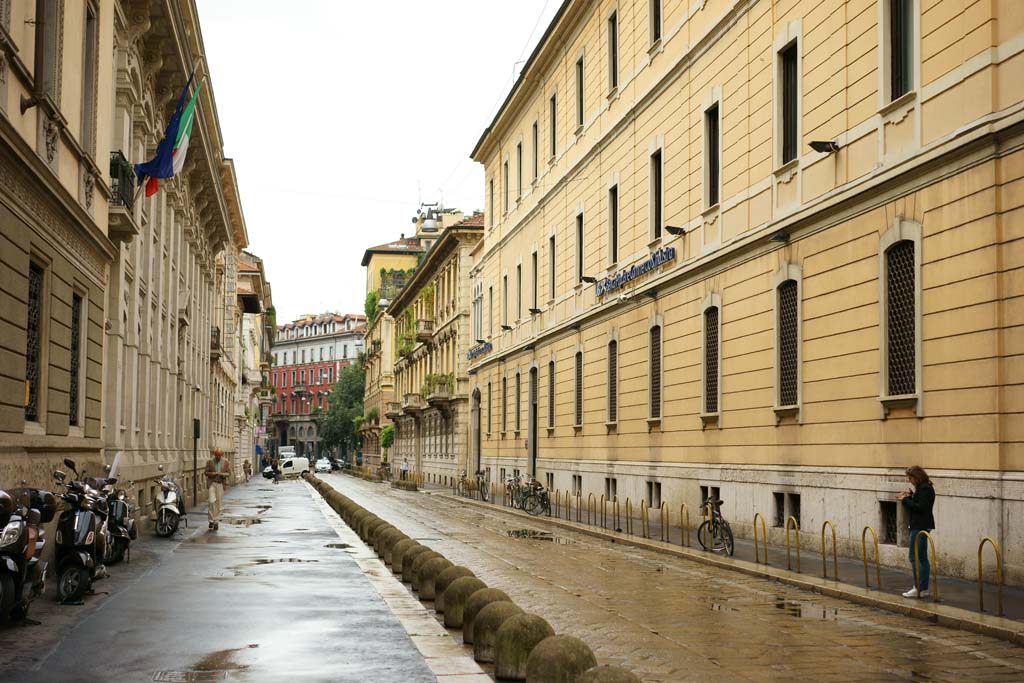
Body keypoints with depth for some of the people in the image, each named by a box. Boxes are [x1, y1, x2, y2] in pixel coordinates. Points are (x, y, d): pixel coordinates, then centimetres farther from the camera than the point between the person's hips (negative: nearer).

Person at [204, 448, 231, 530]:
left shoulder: (226, 462, 1)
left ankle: (216, 522, 12)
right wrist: (212, 473, -16)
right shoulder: (210, 461, -1)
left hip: (220, 484, 1)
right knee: (211, 501, -14)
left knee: (218, 503, 3)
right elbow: (206, 472, 4)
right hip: (212, 483, -1)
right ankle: (211, 520, -3)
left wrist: (222, 474, -18)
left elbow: (229, 473, 2)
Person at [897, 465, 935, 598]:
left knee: (914, 557, -8)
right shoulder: (922, 487, 16)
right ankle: (923, 589, 14)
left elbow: (920, 507, -21)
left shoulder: (925, 488, -15)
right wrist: (909, 496, 6)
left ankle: (918, 588, -7)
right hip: (920, 526, 11)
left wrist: (905, 500, -14)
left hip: (920, 527, -11)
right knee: (922, 558, 11)